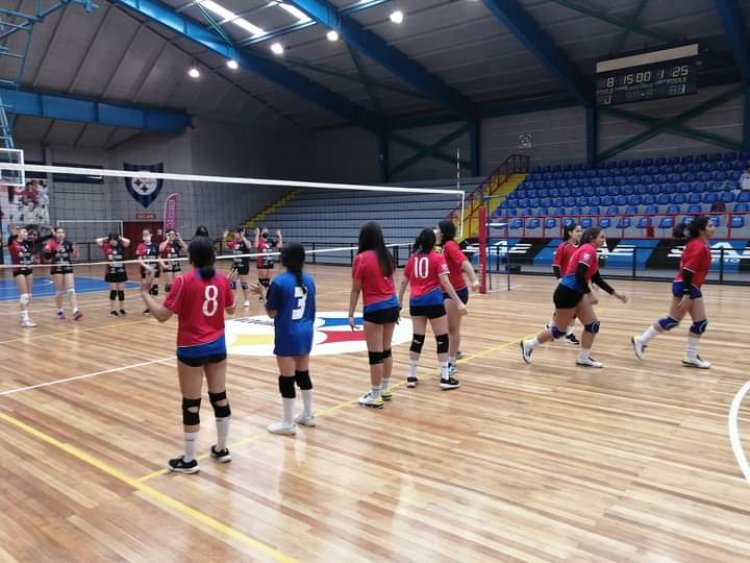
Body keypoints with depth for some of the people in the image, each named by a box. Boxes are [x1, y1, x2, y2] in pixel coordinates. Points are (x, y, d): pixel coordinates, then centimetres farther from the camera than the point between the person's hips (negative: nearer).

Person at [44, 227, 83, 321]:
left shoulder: (68, 243, 3)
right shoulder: (51, 243, -6)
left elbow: (75, 256, 10)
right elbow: (46, 255, -19)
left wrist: (75, 250, -8)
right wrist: (56, 251, -31)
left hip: (68, 268, 2)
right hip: (56, 269, -2)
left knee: (71, 290, -6)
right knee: (59, 291, 6)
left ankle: (75, 311, -14)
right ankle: (60, 311, 21)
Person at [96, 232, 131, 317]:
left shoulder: (121, 247, -3)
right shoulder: (106, 247, -3)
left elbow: (128, 241, -20)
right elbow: (97, 241, -13)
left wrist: (120, 238, -5)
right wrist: (106, 238, 0)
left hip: (121, 271, 1)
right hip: (111, 272, -1)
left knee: (121, 291, 7)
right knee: (113, 291, 1)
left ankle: (122, 309, 19)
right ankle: (113, 310, 9)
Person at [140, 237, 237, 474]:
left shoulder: (184, 281, -15)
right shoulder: (221, 279, 0)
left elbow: (162, 315, -15)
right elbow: (231, 309, 15)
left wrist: (145, 291, -4)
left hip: (192, 349, -5)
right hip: (217, 346, 5)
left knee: (191, 404, 4)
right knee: (220, 397, 15)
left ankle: (189, 461, 15)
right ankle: (221, 449, 28)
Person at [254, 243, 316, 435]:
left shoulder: (279, 282, -14)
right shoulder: (309, 280, 3)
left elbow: (272, 313, -9)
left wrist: (264, 294, 3)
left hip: (288, 335, -6)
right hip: (306, 332, 7)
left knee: (287, 378, 2)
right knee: (303, 374, 18)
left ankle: (288, 424, 10)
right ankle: (308, 415, 29)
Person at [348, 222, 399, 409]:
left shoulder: (361, 258, -10)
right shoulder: (387, 256, 7)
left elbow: (356, 289, -8)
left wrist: (351, 314, -1)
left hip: (375, 309, -7)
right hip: (392, 306, 7)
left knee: (375, 354, 1)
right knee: (386, 350, 17)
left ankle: (375, 396, 9)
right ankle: (385, 389, 28)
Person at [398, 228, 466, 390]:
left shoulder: (412, 258, 9)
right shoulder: (437, 258, -4)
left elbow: (404, 282, 13)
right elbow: (445, 283, -13)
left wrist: (399, 301, 24)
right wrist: (459, 303, -14)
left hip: (415, 301, 5)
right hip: (433, 300, -5)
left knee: (417, 338, 12)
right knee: (442, 338, 4)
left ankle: (411, 376, 15)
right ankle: (445, 378, 5)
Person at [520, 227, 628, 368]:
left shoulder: (591, 252, 16)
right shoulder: (588, 250, -14)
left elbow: (597, 279, 21)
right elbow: (579, 275, -25)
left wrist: (615, 294, 21)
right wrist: (589, 295, -18)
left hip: (576, 293, 10)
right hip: (567, 293, -10)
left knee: (593, 324, 6)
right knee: (560, 330, 2)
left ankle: (583, 358, 14)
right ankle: (528, 345, 16)